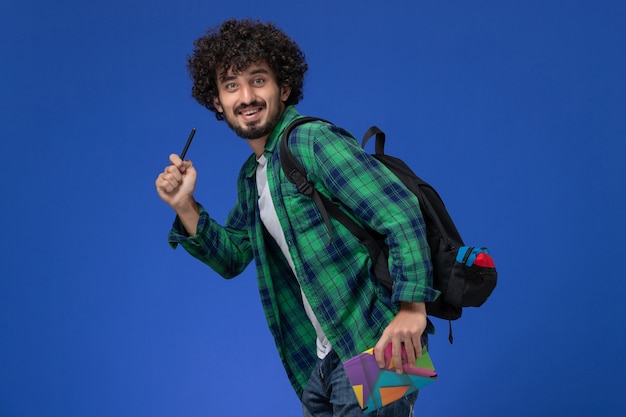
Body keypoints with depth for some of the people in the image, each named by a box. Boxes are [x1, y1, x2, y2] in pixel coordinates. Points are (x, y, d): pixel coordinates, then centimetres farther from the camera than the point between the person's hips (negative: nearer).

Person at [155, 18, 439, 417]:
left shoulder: (312, 141, -14)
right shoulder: (251, 177, 13)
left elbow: (401, 213, -21)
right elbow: (232, 258, 20)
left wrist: (411, 306, -28)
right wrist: (184, 207, 6)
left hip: (373, 350, -8)